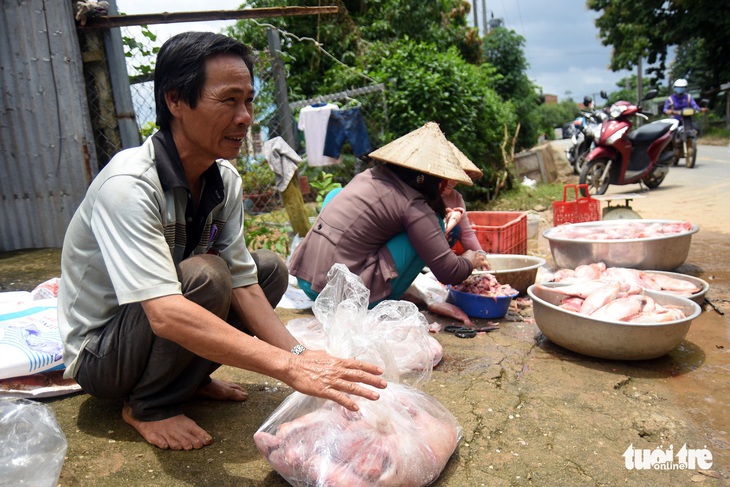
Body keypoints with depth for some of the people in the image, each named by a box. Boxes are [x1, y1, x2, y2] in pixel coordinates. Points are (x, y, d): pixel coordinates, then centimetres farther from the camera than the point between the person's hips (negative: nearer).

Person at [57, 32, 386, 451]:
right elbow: (166, 315, -41)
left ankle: (189, 377, 4)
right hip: (98, 353, -6)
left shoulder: (226, 180, -8)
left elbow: (243, 287, -10)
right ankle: (148, 407, -8)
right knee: (204, 275, -31)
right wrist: (289, 367, -45)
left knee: (270, 268, -2)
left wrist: (302, 355, -24)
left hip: (159, 336, 7)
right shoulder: (128, 185, -31)